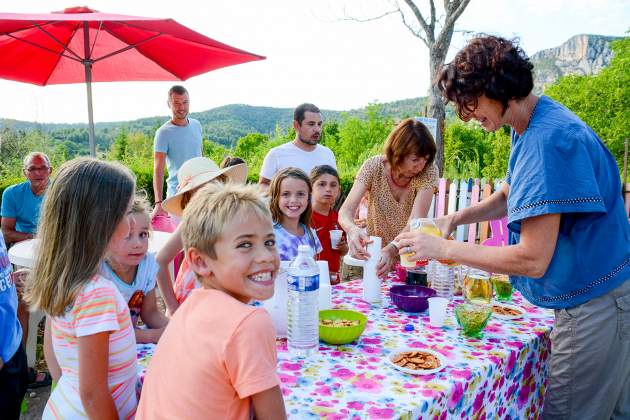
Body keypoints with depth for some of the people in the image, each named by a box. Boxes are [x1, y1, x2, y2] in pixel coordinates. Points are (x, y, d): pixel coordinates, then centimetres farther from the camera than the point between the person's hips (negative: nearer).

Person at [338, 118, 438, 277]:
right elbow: (345, 211, -22)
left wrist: (391, 250, -45)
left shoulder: (429, 171, -15)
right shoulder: (374, 166, -14)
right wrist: (353, 229, -46)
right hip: (375, 254, 1)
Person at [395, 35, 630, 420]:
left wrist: (445, 249, -17)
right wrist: (456, 218, 4)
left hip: (594, 307, -9)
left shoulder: (548, 140, -27)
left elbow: (532, 259, -27)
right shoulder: (529, 125, 4)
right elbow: (511, 195, 20)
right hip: (587, 298, 9)